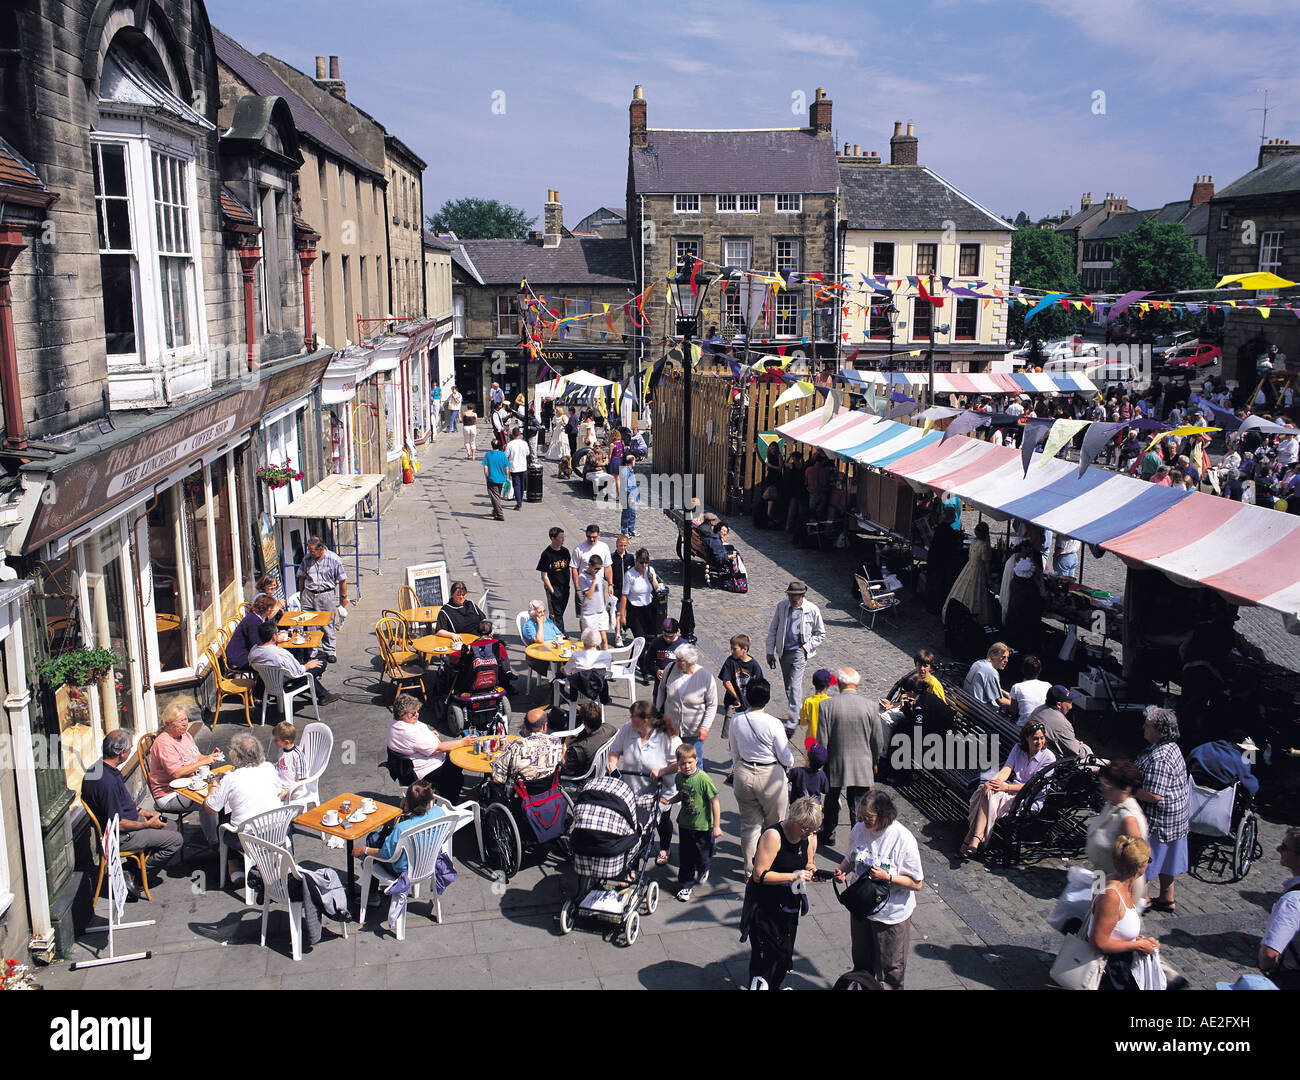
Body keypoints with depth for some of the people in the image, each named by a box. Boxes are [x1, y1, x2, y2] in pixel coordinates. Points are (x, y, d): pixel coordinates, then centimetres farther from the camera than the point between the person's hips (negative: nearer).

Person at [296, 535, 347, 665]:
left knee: (328, 624, 1)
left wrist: (343, 597, 3)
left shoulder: (334, 559, -7)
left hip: (327, 595, -3)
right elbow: (301, 577, 16)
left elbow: (342, 580, 0)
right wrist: (301, 594, 17)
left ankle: (330, 652, 12)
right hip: (309, 594, 3)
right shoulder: (307, 559, 2)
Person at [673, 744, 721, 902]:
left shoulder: (703, 779, -22)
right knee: (685, 857, 8)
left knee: (702, 856, 12)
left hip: (703, 826, -4)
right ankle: (686, 885, 24)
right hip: (685, 824, 4)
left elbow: (715, 802, -17)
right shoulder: (679, 777, -3)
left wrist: (716, 826, -14)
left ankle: (702, 871, 44)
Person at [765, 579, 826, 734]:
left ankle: (792, 721, -14)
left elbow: (820, 634, 4)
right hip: (783, 651, 4)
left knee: (794, 685, -15)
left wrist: (806, 647, -7)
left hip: (799, 652, -4)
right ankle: (798, 714, 29)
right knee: (788, 686, 13)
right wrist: (770, 651, 7)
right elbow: (773, 630, 9)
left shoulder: (812, 610, -7)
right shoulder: (782, 606, -1)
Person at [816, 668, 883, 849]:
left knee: (832, 802, 23)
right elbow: (878, 742, -3)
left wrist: (824, 762, 7)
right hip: (862, 767, 0)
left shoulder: (827, 705, -14)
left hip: (835, 765, 0)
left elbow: (822, 741, -10)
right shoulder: (871, 706, -9)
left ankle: (828, 836, 42)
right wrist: (873, 762, 15)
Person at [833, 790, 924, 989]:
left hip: (891, 913, -5)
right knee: (861, 962, 25)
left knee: (889, 973, 11)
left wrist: (887, 877, -28)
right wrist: (842, 870, -9)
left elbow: (917, 884, -16)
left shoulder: (903, 840, -24)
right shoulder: (859, 829, -8)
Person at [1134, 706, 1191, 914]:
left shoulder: (1158, 759, -29)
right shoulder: (1171, 747, 5)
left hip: (1156, 821, -10)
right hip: (1173, 818, 10)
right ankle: (1167, 899, 34)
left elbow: (1154, 795, -32)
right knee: (1164, 858, 22)